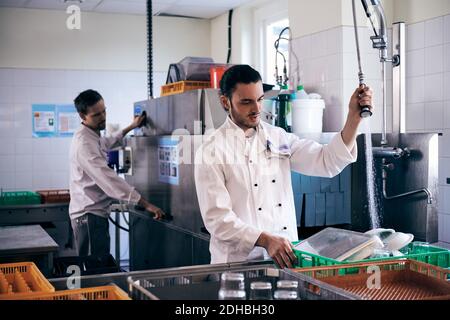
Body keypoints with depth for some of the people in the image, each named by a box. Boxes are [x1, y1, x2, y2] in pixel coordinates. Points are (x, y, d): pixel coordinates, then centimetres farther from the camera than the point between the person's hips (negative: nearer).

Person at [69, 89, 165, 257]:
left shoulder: (93, 136, 12)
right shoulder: (84, 142, -21)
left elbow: (107, 143, 38)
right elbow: (108, 178, -30)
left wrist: (130, 127, 38)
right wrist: (145, 203, -33)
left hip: (96, 213, 10)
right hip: (89, 216, -10)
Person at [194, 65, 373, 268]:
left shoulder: (278, 138, 12)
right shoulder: (212, 151, -5)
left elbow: (327, 162, 3)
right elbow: (217, 218, -11)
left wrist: (354, 116, -8)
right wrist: (266, 240, -23)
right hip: (239, 262, -4)